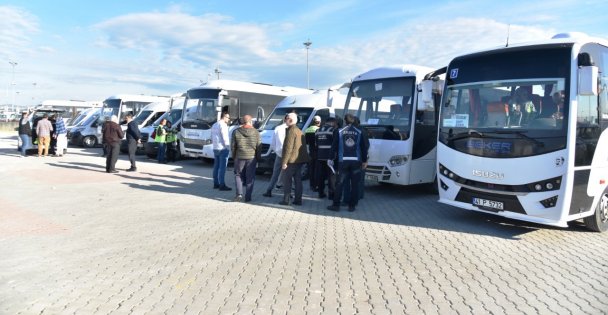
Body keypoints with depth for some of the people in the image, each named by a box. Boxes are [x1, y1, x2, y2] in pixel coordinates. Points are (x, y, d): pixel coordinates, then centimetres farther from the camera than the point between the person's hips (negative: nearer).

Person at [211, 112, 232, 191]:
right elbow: (225, 138, -18)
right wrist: (228, 147, -12)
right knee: (222, 167, -8)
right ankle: (222, 185, -8)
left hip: (215, 148, 9)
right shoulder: (223, 125, -12)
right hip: (223, 149, -9)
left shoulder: (214, 125, 17)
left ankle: (215, 184, 16)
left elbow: (212, 138, 20)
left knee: (216, 166, 12)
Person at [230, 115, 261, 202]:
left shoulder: (236, 132, -1)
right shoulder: (256, 132, -2)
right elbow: (259, 146, -2)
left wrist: (234, 157, 13)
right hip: (252, 157, 0)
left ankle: (239, 194, 0)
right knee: (250, 177, 8)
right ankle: (248, 197, 10)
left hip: (239, 157, 0)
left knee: (238, 175, 14)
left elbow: (232, 146, 1)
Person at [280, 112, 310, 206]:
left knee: (287, 180, -1)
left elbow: (288, 148, -19)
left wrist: (284, 161, -18)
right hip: (299, 160, 9)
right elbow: (303, 146, 20)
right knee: (298, 180, 11)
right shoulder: (299, 131, 16)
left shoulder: (291, 131, -14)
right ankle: (298, 200, 14)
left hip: (292, 160, -9)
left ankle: (286, 200, 0)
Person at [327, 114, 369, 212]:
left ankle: (336, 205, 8)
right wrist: (364, 161, 10)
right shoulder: (359, 132, 2)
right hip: (356, 161, 0)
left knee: (340, 184, 5)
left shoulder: (340, 132, 0)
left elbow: (334, 146, 2)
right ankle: (352, 205, 10)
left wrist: (332, 158, 10)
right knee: (354, 184, 8)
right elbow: (364, 147, 4)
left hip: (343, 161, 0)